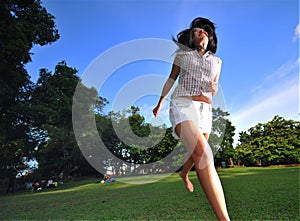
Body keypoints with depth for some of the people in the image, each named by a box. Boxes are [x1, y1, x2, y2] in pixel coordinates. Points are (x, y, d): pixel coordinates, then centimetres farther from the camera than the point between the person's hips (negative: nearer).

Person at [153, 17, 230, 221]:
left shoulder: (216, 61, 17)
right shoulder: (182, 54, 9)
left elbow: (214, 90, 20)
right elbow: (171, 79, 15)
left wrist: (213, 89, -5)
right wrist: (160, 103, 21)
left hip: (204, 109, 6)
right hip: (182, 104, -5)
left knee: (198, 153, 16)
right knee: (203, 153, -28)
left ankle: (184, 174, 50)